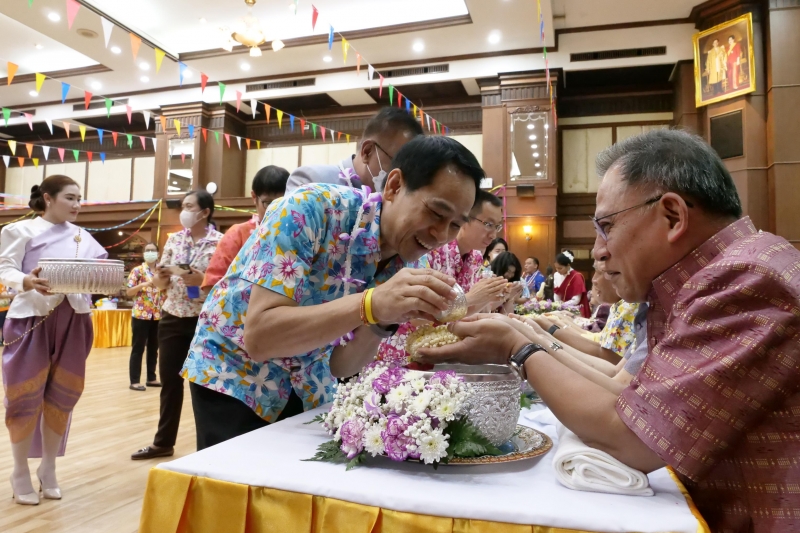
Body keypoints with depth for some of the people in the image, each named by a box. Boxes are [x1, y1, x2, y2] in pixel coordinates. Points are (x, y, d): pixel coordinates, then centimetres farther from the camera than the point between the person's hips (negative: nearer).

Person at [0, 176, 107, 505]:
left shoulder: (82, 237, 12)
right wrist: (27, 281, -28)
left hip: (72, 321, 4)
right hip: (32, 318, -4)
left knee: (62, 395, 9)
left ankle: (48, 470, 25)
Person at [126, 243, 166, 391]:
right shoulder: (137, 271, -1)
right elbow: (128, 292, -6)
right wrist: (143, 284, -20)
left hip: (158, 316, 5)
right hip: (140, 315, -4)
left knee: (154, 348, 11)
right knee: (138, 349, 0)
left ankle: (151, 378, 20)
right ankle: (134, 381, 6)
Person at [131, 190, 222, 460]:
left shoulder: (220, 242, -8)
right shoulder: (174, 239, 8)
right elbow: (160, 283, 10)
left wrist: (202, 280, -25)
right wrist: (161, 274, -11)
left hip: (204, 321, -5)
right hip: (172, 318, 5)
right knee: (169, 381, 12)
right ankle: (163, 442, 27)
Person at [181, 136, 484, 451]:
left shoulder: (409, 266, -12)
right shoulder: (312, 208, -29)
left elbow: (339, 365, -10)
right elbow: (259, 337, -35)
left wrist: (382, 321, -30)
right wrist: (370, 304, -45)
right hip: (233, 372, -4)